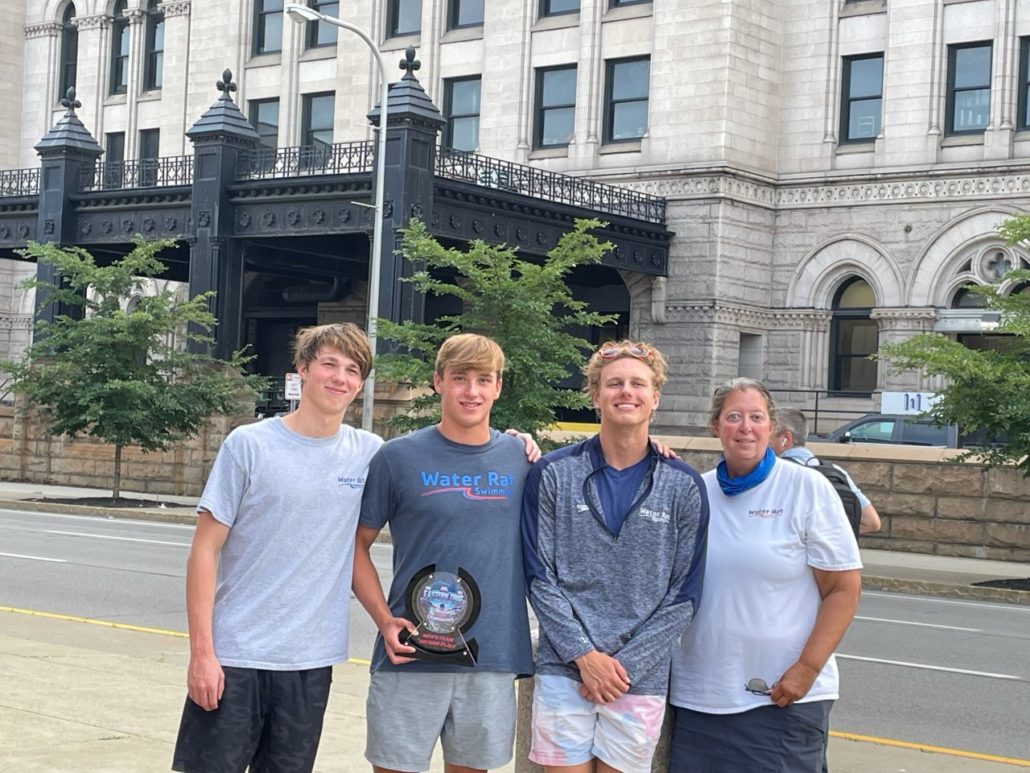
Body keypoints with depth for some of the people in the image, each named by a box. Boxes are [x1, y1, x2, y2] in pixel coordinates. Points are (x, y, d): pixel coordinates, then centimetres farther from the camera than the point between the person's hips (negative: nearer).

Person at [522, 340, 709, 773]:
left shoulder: (683, 488, 3)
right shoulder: (553, 474, 1)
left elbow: (683, 596, 2)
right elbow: (540, 578, 0)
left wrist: (626, 666, -7)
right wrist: (584, 655, -10)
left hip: (642, 680, 1)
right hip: (563, 671, -1)